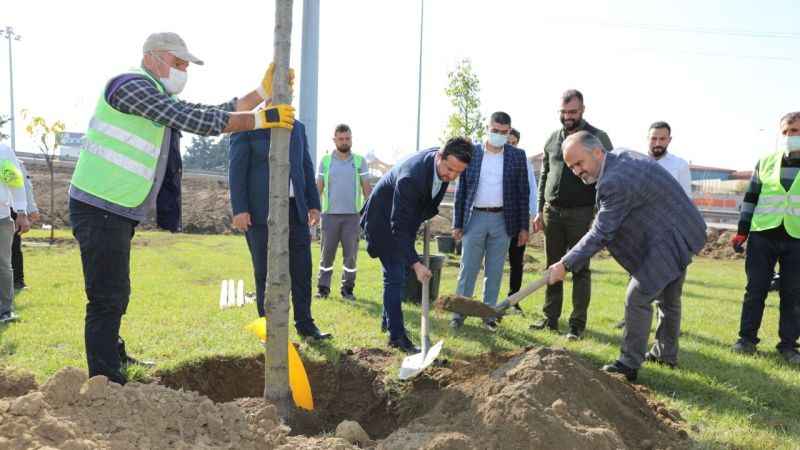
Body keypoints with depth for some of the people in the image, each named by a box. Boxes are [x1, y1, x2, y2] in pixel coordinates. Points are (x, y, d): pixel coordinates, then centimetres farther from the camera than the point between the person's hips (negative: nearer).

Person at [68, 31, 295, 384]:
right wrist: (262, 119, -18)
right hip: (101, 210, -10)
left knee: (116, 295, 22)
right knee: (108, 298, -7)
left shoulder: (163, 100, 16)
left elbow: (213, 115, 12)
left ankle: (115, 359, 38)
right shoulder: (132, 86, -14)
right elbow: (197, 121, -22)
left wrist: (264, 92, 5)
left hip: (121, 212, 10)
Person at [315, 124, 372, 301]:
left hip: (352, 215, 0)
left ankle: (347, 289, 13)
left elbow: (367, 188, 5)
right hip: (330, 214, 0)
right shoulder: (326, 161, 7)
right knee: (327, 253, 3)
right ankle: (323, 288, 12)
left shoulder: (360, 161, 6)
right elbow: (318, 188, 8)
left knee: (350, 254, 4)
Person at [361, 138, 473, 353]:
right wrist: (416, 263, -39)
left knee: (396, 273, 17)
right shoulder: (410, 178, -40)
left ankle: (388, 319, 34)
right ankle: (397, 335, -2)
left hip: (406, 217, 8)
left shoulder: (444, 162, -15)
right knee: (395, 275, -10)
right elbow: (399, 227, -37)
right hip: (383, 221, -8)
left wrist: (430, 212, 6)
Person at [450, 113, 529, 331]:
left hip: (502, 220, 1)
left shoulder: (517, 156, 4)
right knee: (467, 269, 2)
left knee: (494, 271, 7)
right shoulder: (471, 153, 2)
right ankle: (459, 313, 12)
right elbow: (461, 191, 4)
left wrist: (524, 227, 0)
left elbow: (523, 193, 4)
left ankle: (489, 314, 18)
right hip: (475, 218, 0)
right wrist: (457, 223, 1)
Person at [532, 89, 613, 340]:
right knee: (552, 268, 9)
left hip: (581, 214, -5)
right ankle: (550, 319, 17)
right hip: (552, 213, 5)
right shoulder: (553, 139, 13)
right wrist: (540, 210, 12)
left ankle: (577, 324, 7)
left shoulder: (598, 138, -2)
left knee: (580, 271, 0)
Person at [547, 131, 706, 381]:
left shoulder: (616, 182, -29)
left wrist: (565, 265, -22)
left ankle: (630, 363, 2)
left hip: (670, 241, -11)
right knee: (668, 299, 22)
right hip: (681, 233, 11)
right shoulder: (621, 157, 2)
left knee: (638, 298, -9)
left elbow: (601, 234, -25)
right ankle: (666, 353, 39)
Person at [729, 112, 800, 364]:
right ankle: (747, 338, 14)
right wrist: (741, 232, 5)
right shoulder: (766, 162, 8)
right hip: (762, 236, 1)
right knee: (755, 289, 4)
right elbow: (751, 198, 10)